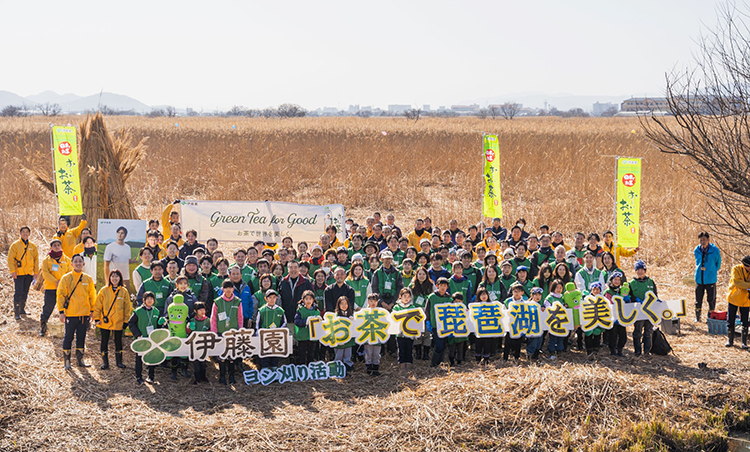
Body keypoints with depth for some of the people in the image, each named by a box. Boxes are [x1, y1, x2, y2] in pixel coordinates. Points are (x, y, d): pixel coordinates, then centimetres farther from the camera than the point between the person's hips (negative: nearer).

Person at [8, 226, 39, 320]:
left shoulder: (32, 246, 10)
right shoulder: (15, 245, -2)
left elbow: (36, 259, 15)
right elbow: (10, 259, -5)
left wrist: (36, 272, 8)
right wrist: (12, 271, -13)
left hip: (29, 274, 4)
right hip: (19, 273, -4)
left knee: (25, 292, 10)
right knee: (18, 292, -8)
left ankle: (22, 309, 21)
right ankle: (16, 312, -6)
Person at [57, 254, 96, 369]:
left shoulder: (88, 279, 6)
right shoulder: (66, 278, -3)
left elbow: (92, 296, 13)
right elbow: (60, 295, -3)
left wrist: (92, 311, 9)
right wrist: (61, 311, -7)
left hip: (84, 314, 3)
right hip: (70, 314, -3)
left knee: (81, 338, 10)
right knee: (68, 337, 2)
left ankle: (79, 360, 19)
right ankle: (67, 361, 10)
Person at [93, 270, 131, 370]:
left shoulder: (124, 291, 2)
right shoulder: (104, 290, 0)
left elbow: (127, 307, 6)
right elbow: (97, 305, 2)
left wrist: (126, 320, 2)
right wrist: (96, 318, -3)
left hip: (118, 322, 1)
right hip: (105, 322, 0)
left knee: (118, 341, 8)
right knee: (104, 342, 5)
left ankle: (119, 361, 19)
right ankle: (105, 362, 13)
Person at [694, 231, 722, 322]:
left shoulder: (714, 250, -10)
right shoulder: (697, 250, -1)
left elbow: (718, 263, 4)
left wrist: (713, 272, 8)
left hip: (710, 279, -3)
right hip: (699, 278, 3)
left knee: (711, 299, 4)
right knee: (698, 299, 10)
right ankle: (697, 317, 23)